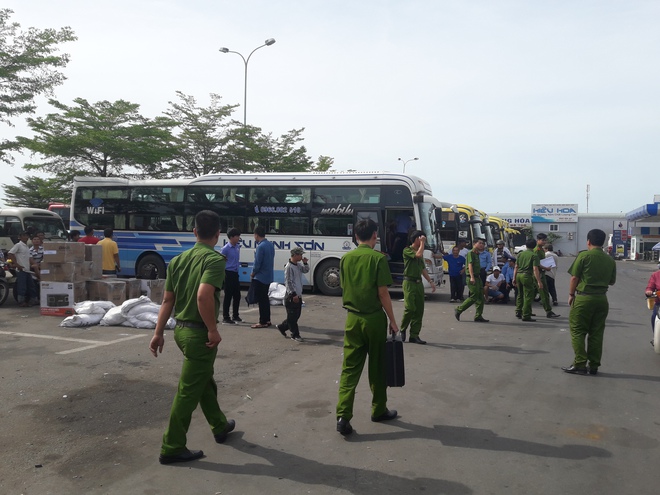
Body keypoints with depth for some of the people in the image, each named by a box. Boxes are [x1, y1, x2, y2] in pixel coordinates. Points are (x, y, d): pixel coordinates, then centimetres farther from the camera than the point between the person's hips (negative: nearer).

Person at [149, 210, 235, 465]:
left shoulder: (177, 260, 7)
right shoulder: (215, 259, -16)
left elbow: (167, 300, 7)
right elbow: (204, 295, -30)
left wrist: (158, 332, 10)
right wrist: (213, 329, -21)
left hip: (181, 329, 8)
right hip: (199, 333, -8)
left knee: (204, 380, 24)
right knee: (188, 391, 2)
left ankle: (220, 426, 42)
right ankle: (172, 449, 11)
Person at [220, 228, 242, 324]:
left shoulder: (237, 246, 9)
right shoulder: (226, 248, -13)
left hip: (235, 274, 8)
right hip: (228, 274, -8)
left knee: (237, 295, 13)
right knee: (228, 296, -3)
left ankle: (235, 316, 25)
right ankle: (225, 317, 6)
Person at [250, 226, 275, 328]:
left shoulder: (261, 247, -20)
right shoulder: (270, 244, 8)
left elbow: (257, 263, -19)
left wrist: (253, 274, -1)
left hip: (260, 277, -9)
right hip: (268, 277, 9)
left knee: (261, 300, -2)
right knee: (265, 298, 17)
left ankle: (263, 322, 2)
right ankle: (267, 320, 23)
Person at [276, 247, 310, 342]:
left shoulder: (298, 265, 10)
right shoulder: (289, 267, -16)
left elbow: (306, 270, 27)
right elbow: (288, 282, -17)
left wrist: (305, 263, 6)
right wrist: (293, 294, -19)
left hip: (298, 295, 9)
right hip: (292, 296, -9)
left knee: (297, 315, 14)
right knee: (292, 316, 0)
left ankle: (282, 327, 29)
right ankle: (295, 335, 8)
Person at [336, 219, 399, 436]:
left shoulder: (346, 258, 4)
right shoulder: (378, 258, -11)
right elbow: (382, 293, -11)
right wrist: (392, 320, -4)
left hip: (352, 318, 4)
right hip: (374, 318, -3)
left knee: (350, 368, 4)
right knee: (377, 368, 12)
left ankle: (343, 416, -5)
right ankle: (379, 410, 26)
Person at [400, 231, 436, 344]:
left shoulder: (419, 251, 18)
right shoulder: (407, 250, -5)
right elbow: (418, 254, -24)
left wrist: (430, 281, 15)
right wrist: (422, 243, -11)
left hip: (419, 283, 8)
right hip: (409, 282, -8)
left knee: (419, 310, 3)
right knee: (410, 308, -13)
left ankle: (414, 335, 7)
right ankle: (402, 330, 9)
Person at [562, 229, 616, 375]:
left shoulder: (584, 255, -8)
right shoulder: (610, 260, 5)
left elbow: (574, 277, -9)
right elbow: (612, 281, 13)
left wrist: (571, 295, 3)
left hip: (584, 297, -5)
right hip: (602, 299, 5)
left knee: (577, 331, 2)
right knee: (596, 333, 10)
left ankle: (580, 364, -2)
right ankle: (594, 365, 13)